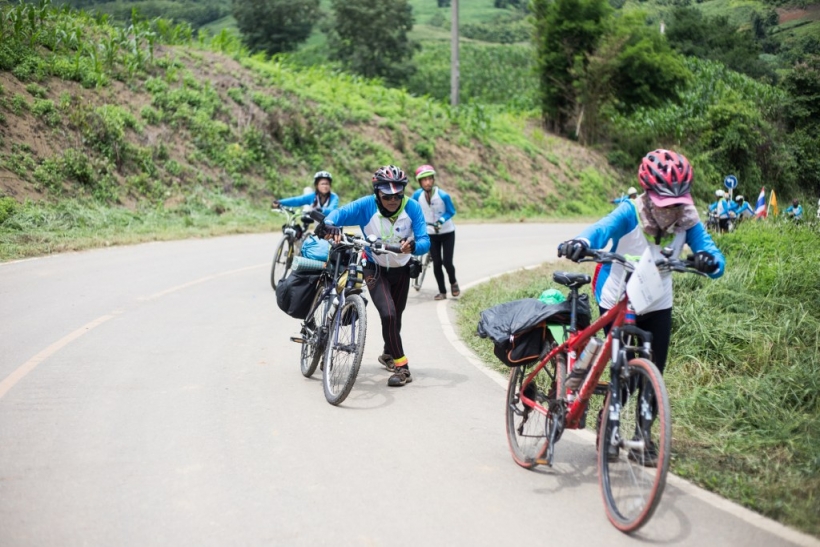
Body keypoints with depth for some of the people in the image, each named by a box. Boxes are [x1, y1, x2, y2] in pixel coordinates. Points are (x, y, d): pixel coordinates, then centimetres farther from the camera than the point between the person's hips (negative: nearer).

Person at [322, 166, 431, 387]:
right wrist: (330, 225, -55)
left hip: (401, 269, 3)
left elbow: (425, 241, -26)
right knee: (388, 314, -21)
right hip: (375, 268, -3)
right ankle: (401, 366, -9)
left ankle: (388, 354, 48)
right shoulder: (367, 206, -25)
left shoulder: (412, 208, -22)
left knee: (396, 315, 21)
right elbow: (340, 213, -32)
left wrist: (413, 246, -49)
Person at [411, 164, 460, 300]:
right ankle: (442, 292, 15)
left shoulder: (443, 195, -24)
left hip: (447, 233, -2)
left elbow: (451, 212, -10)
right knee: (437, 263, 1)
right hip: (431, 234, 3)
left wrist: (441, 221, -25)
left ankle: (453, 283, 24)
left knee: (447, 262, -7)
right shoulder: (417, 195, -14)